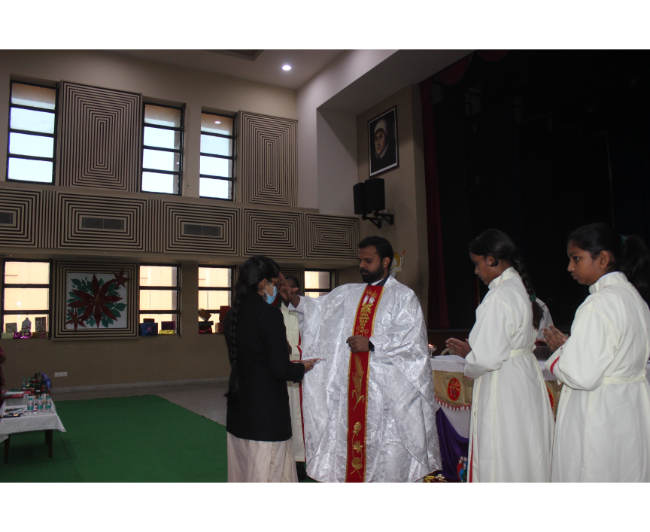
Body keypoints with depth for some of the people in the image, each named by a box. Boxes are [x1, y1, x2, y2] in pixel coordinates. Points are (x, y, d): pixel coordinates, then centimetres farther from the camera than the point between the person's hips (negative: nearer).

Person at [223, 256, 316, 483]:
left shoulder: (232, 314, 5)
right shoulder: (269, 314, -18)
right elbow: (281, 369, -19)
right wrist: (302, 368, 2)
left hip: (238, 411, 8)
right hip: (266, 411, -8)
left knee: (242, 469, 18)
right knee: (267, 473, 5)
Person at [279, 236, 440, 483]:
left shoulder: (403, 296, 0)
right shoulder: (347, 293, 14)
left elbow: (411, 336, -11)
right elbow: (320, 308, 4)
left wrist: (372, 344, -16)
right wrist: (297, 301, -14)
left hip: (386, 389, -4)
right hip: (351, 388, 4)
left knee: (386, 450, 2)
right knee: (352, 440, 9)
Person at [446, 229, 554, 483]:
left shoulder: (499, 297, -21)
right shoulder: (520, 287, 8)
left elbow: (487, 358, -24)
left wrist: (467, 357, -3)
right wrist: (471, 348, 12)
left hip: (503, 386, -10)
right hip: (525, 376, 10)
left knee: (500, 464, 3)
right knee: (525, 457, 18)